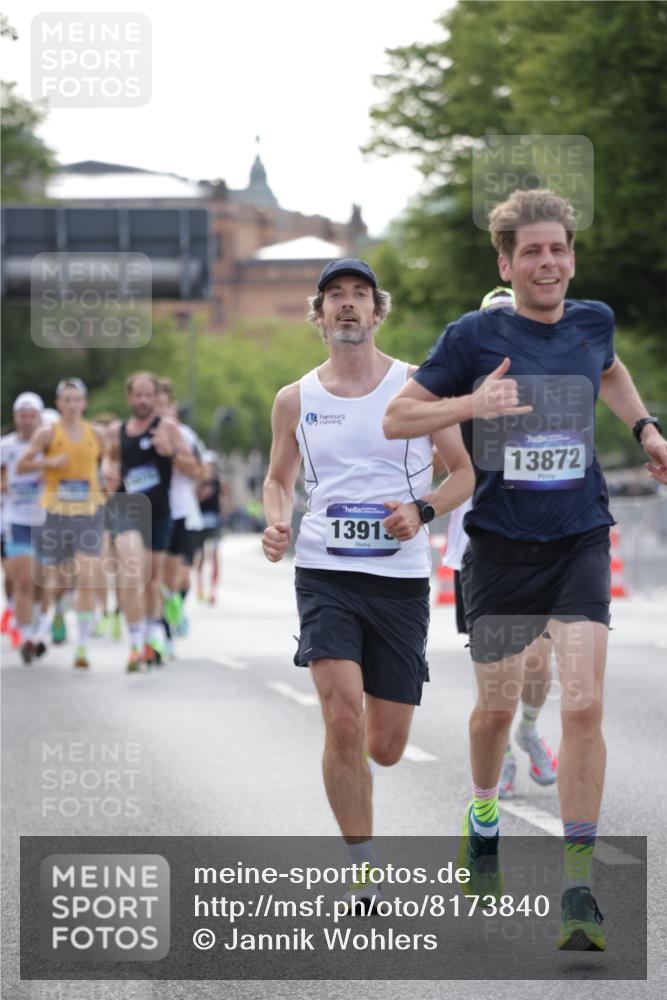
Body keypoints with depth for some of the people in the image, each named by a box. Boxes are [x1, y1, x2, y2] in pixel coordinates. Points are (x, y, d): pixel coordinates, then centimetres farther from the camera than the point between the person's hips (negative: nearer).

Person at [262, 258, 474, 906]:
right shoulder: (295, 400, 6)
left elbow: (464, 473, 6)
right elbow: (279, 478, 19)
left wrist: (421, 511, -13)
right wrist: (276, 524, -3)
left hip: (401, 578, 0)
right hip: (325, 573, 0)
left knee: (384, 749, 4)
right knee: (342, 720, -20)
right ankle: (363, 875, -10)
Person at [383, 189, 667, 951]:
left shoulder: (592, 323, 3)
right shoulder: (474, 337, -7)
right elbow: (395, 418, -4)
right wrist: (471, 404, -19)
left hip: (579, 542, 1)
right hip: (500, 546, -1)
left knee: (583, 706, -12)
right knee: (497, 705, 11)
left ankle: (578, 889, -8)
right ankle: (482, 816, 44)